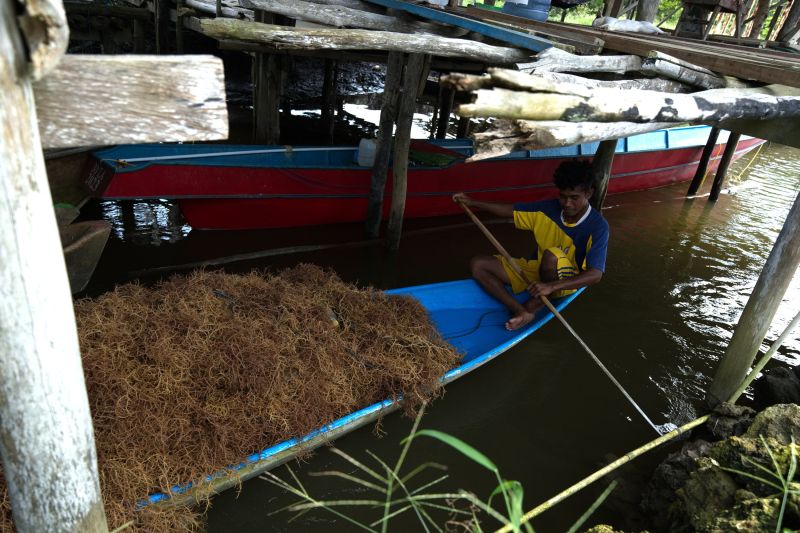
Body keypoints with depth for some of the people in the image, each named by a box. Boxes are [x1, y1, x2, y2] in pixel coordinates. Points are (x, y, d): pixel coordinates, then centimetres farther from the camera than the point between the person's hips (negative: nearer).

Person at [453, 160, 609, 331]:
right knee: (477, 264, -10)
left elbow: (595, 275, -30)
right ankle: (521, 311, -25)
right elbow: (511, 210, 4)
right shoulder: (548, 209, -8)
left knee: (552, 255, -40)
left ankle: (533, 306, -16)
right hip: (535, 269, 5)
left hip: (567, 282, -5)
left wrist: (551, 286, -43)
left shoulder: (598, 226, -21)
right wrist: (472, 203, -5)